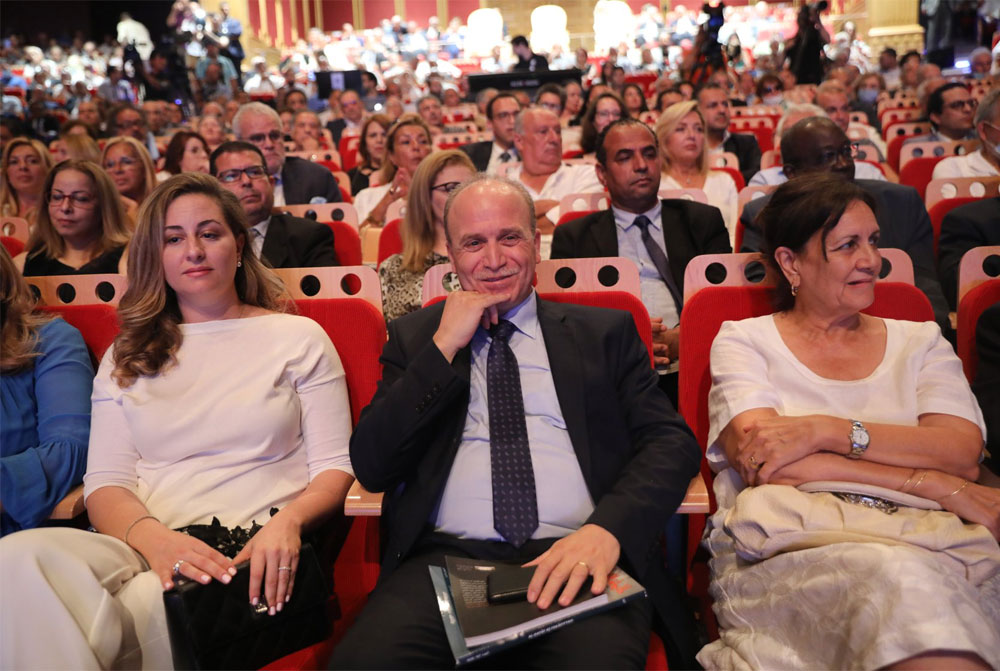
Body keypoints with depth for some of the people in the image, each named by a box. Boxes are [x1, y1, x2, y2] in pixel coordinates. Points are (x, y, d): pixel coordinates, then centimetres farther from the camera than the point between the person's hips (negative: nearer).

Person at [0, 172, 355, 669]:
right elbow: (105, 482, 10)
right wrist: (152, 537, -15)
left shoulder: (299, 338, 13)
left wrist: (288, 521, -16)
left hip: (253, 556, -3)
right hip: (145, 548, 3)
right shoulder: (127, 358, 21)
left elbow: (334, 467, 8)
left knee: (148, 604, -37)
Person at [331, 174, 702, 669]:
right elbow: (371, 467, 6)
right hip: (444, 556, 2)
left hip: (577, 558, -1)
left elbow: (672, 442, 4)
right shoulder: (413, 337, 16)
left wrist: (607, 529, -16)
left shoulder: (603, 332, 14)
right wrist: (444, 347, -2)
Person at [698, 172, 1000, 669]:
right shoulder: (743, 341, 11)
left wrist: (826, 430, -11)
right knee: (903, 579, -35)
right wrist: (929, 483, -7)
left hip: (926, 545, 3)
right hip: (786, 549, -2)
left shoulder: (919, 343, 20)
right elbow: (765, 461, -6)